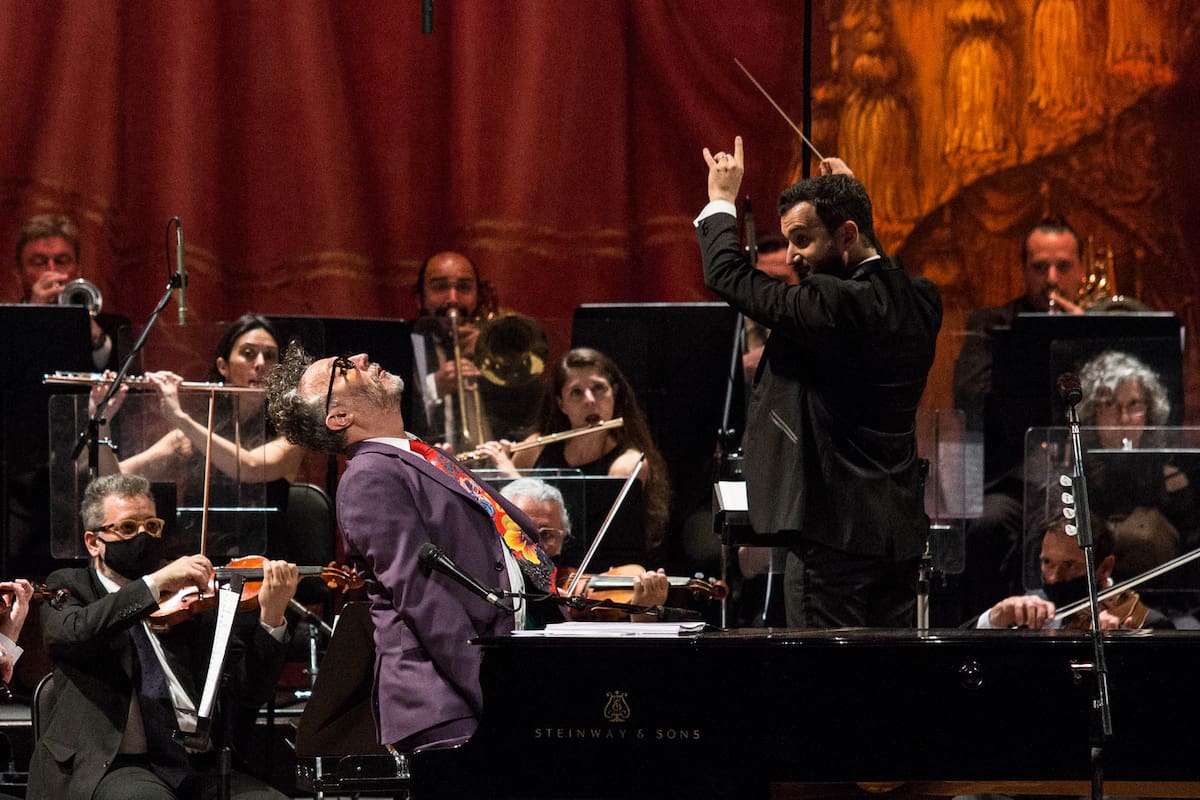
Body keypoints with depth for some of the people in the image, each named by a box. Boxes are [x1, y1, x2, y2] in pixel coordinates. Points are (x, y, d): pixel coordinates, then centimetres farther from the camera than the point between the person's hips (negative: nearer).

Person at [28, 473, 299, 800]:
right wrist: (155, 584, -17)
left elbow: (248, 696, 9)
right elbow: (69, 634, -14)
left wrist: (271, 618, -7)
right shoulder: (71, 587, 12)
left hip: (202, 767, 3)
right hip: (115, 765, -3)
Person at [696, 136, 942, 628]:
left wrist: (721, 200, 7)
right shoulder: (920, 302, 7)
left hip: (835, 532, -9)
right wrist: (847, 193, 36)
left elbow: (727, 274, -10)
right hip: (901, 529, 9)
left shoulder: (834, 305, -18)